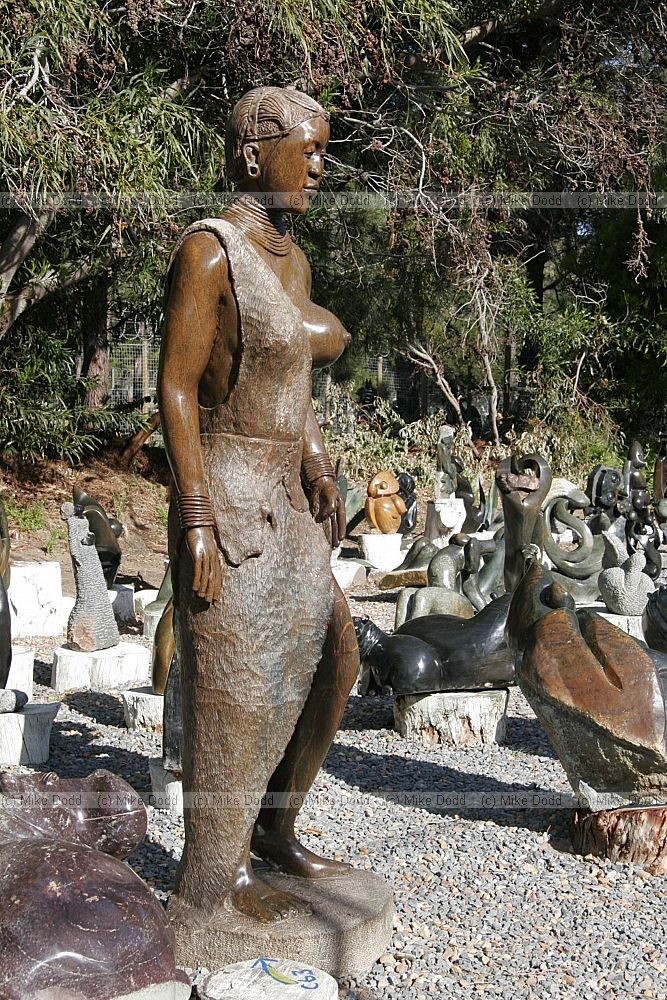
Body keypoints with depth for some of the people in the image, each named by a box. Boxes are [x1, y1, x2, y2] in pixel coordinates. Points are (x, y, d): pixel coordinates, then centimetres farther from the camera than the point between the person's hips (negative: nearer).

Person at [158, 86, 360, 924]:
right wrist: (197, 525, -19)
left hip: (282, 501, 9)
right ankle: (214, 879, 20)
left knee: (328, 660, 15)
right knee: (234, 688, 1)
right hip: (227, 500, -9)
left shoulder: (291, 261, 12)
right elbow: (175, 388, -17)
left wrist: (320, 476, 16)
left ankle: (272, 828, 33)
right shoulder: (208, 250, -14)